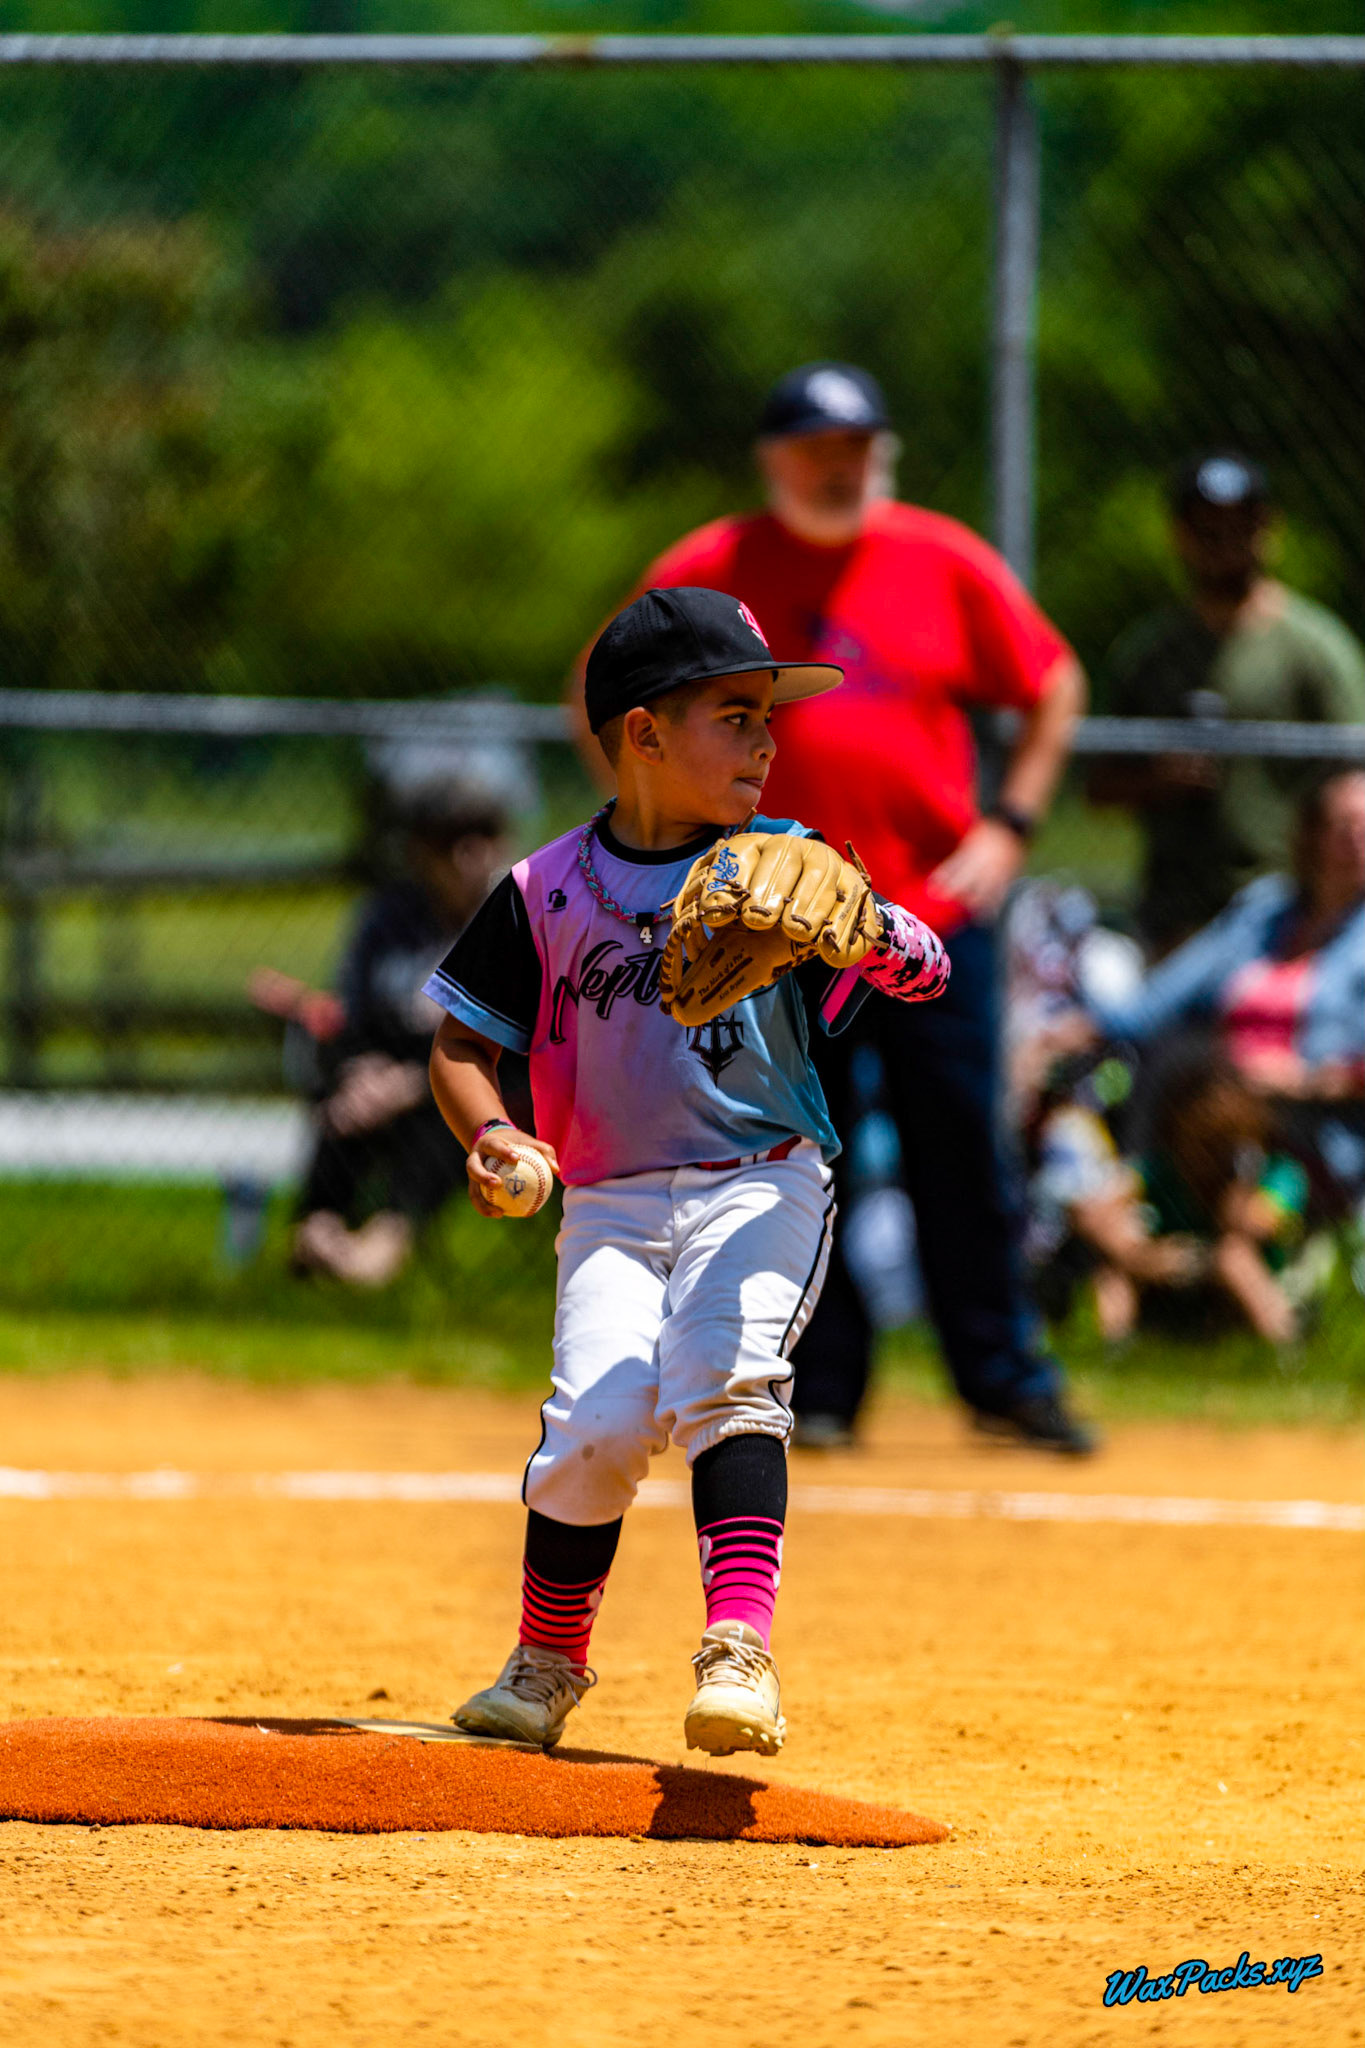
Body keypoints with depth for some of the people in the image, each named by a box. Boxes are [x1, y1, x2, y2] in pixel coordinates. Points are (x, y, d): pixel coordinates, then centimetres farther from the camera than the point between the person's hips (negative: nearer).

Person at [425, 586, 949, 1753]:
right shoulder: (549, 894, 0)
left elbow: (926, 973, -9)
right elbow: (464, 1044, 7)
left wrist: (874, 931, -31)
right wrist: (487, 1132, -13)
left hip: (764, 1185, -1)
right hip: (612, 1205, 1)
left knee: (725, 1373, -26)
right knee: (598, 1420, -15)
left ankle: (740, 1652, -31)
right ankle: (546, 1667, 8)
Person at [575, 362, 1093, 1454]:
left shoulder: (947, 563, 2)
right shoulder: (707, 573, 0)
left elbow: (1052, 685, 11)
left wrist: (1009, 824, 2)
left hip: (937, 911, 0)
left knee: (963, 1158, 2)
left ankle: (1005, 1376, 13)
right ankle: (820, 1390, 11)